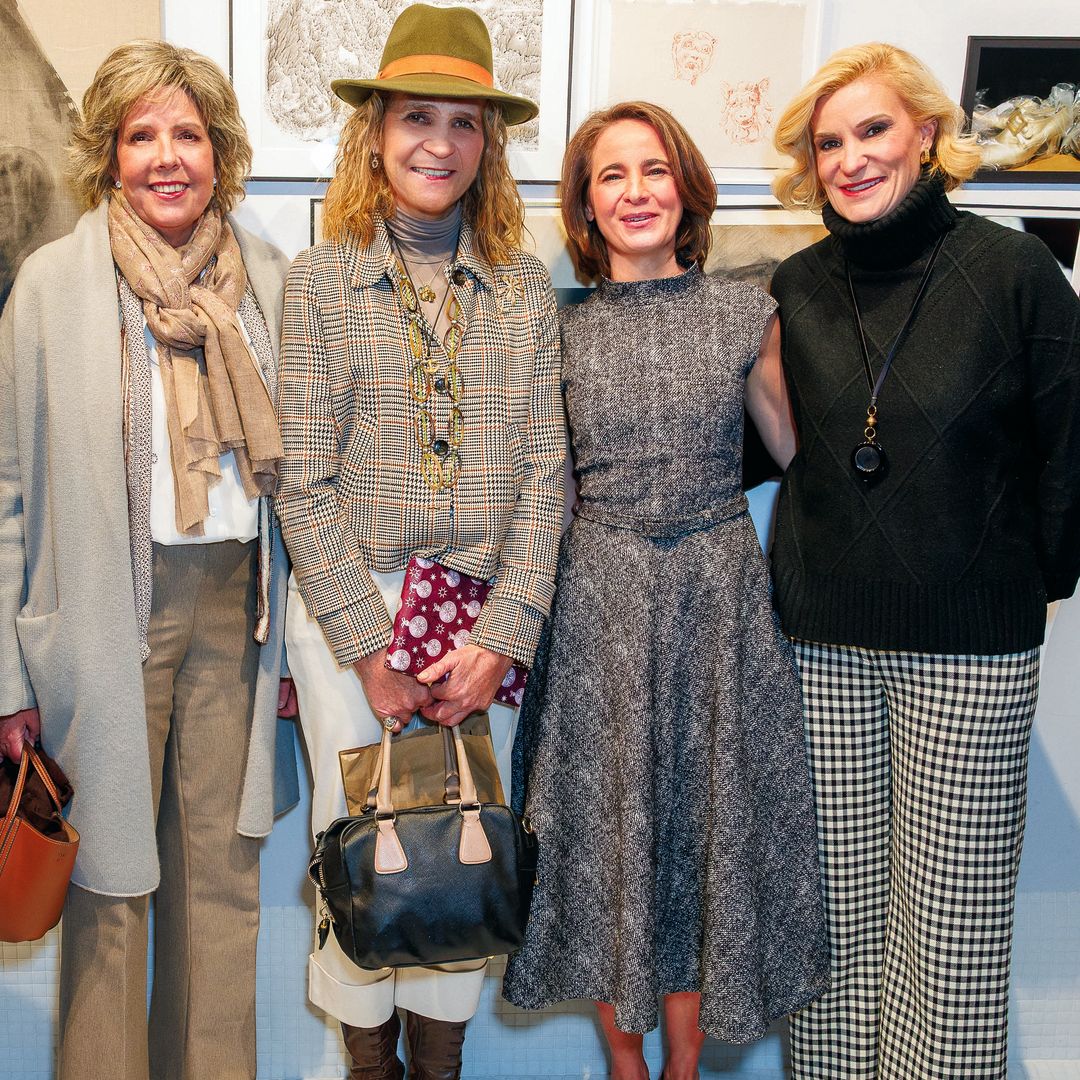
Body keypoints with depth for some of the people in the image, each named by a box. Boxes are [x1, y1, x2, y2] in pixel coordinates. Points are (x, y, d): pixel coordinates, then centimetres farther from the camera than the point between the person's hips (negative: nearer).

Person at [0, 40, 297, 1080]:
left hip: (236, 599, 3)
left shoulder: (270, 276, 6)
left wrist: (301, 632, 9)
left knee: (221, 866, 12)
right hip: (112, 608, -3)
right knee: (111, 875, 7)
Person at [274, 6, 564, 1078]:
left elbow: (542, 474, 1)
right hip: (348, 605, -1)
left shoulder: (525, 289, 5)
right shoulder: (318, 279, 0)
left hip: (486, 614, 2)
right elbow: (304, 482, -5)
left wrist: (501, 635, -8)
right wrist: (371, 645, -9)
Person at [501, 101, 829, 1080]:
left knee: (708, 816, 9)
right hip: (599, 602, 0)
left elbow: (799, 450, 11)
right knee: (607, 822, 8)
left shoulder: (744, 312, 2)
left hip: (720, 594, 1)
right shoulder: (562, 328, 2)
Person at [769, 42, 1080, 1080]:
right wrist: (805, 565, 8)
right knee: (837, 894, 11)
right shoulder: (796, 288, 6)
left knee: (951, 901, 4)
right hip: (821, 641, 3)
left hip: (970, 646, -2)